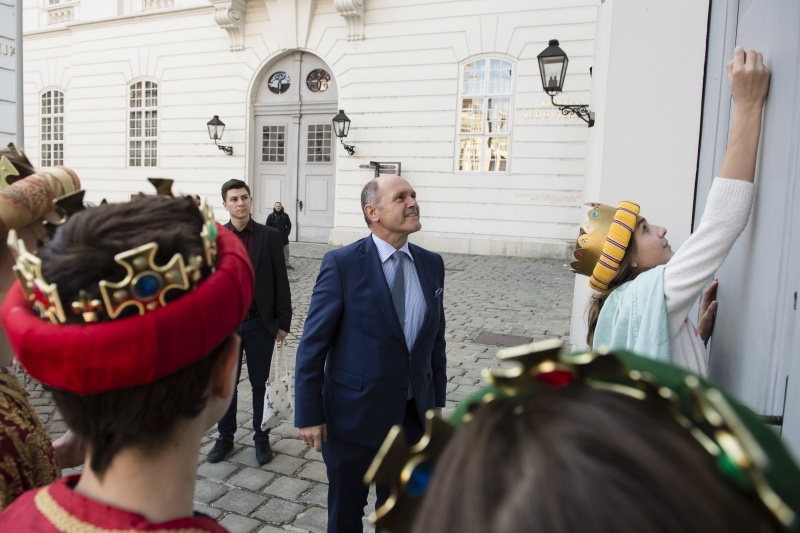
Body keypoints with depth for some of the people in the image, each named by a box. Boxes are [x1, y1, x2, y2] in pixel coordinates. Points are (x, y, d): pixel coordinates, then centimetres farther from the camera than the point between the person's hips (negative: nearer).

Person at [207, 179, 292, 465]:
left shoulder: (270, 236, -2)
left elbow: (280, 281, -2)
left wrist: (283, 321, -4)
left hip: (261, 323, -1)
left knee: (260, 384, 9)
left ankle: (261, 437, 24)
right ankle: (225, 437, 28)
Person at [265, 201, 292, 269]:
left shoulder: (285, 215, 4)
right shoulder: (271, 216, -4)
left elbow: (289, 225, 10)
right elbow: (267, 226, -3)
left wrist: (287, 233, 0)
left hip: (284, 237, 3)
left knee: (286, 251, 9)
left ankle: (286, 264, 20)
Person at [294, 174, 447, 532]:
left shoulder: (432, 264, 1)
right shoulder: (342, 264, -14)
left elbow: (436, 341, 6)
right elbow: (312, 345, -12)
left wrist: (437, 406, 9)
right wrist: (309, 415, -11)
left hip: (413, 418, 4)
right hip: (354, 416, -4)